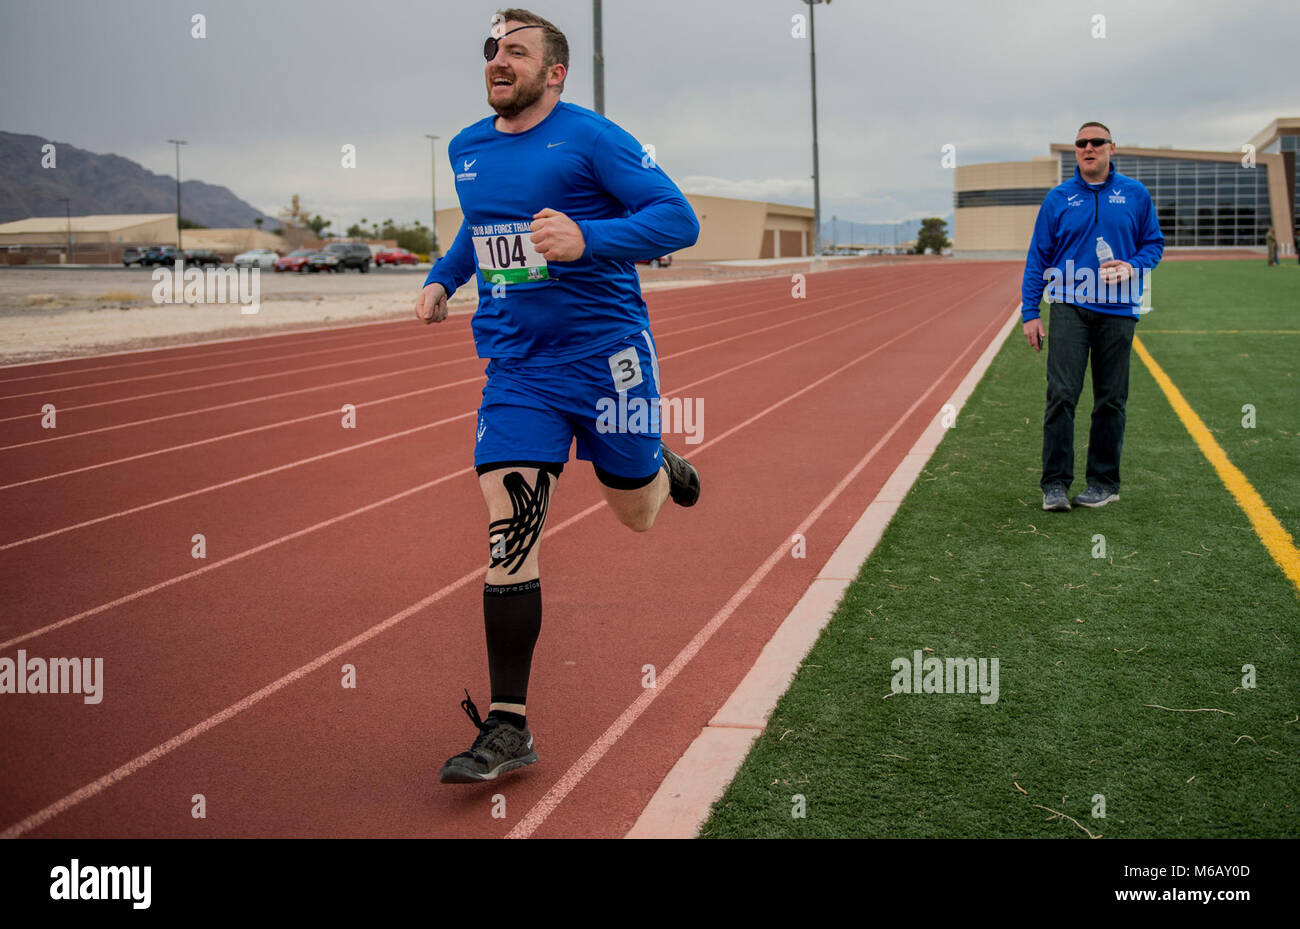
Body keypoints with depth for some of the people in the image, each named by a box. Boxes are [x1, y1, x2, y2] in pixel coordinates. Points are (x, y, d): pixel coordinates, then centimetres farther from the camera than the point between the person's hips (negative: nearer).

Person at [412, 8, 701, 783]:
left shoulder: (592, 138, -9)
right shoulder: (467, 149, 11)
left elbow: (679, 219, -15)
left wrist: (587, 240, -29)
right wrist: (442, 279, 17)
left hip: (604, 354, -4)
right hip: (517, 364, 4)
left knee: (638, 514, 10)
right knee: (507, 529, -9)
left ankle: (661, 463, 50)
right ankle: (509, 727, -4)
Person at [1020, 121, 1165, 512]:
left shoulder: (1135, 194, 7)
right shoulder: (1058, 198, 6)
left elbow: (1154, 243, 12)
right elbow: (1038, 257, 7)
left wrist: (1132, 267, -10)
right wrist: (1030, 313, 0)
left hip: (1118, 310, 1)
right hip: (1069, 307, -1)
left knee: (1111, 399, 6)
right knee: (1061, 394, -11)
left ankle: (1104, 481, 15)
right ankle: (1055, 483, -7)